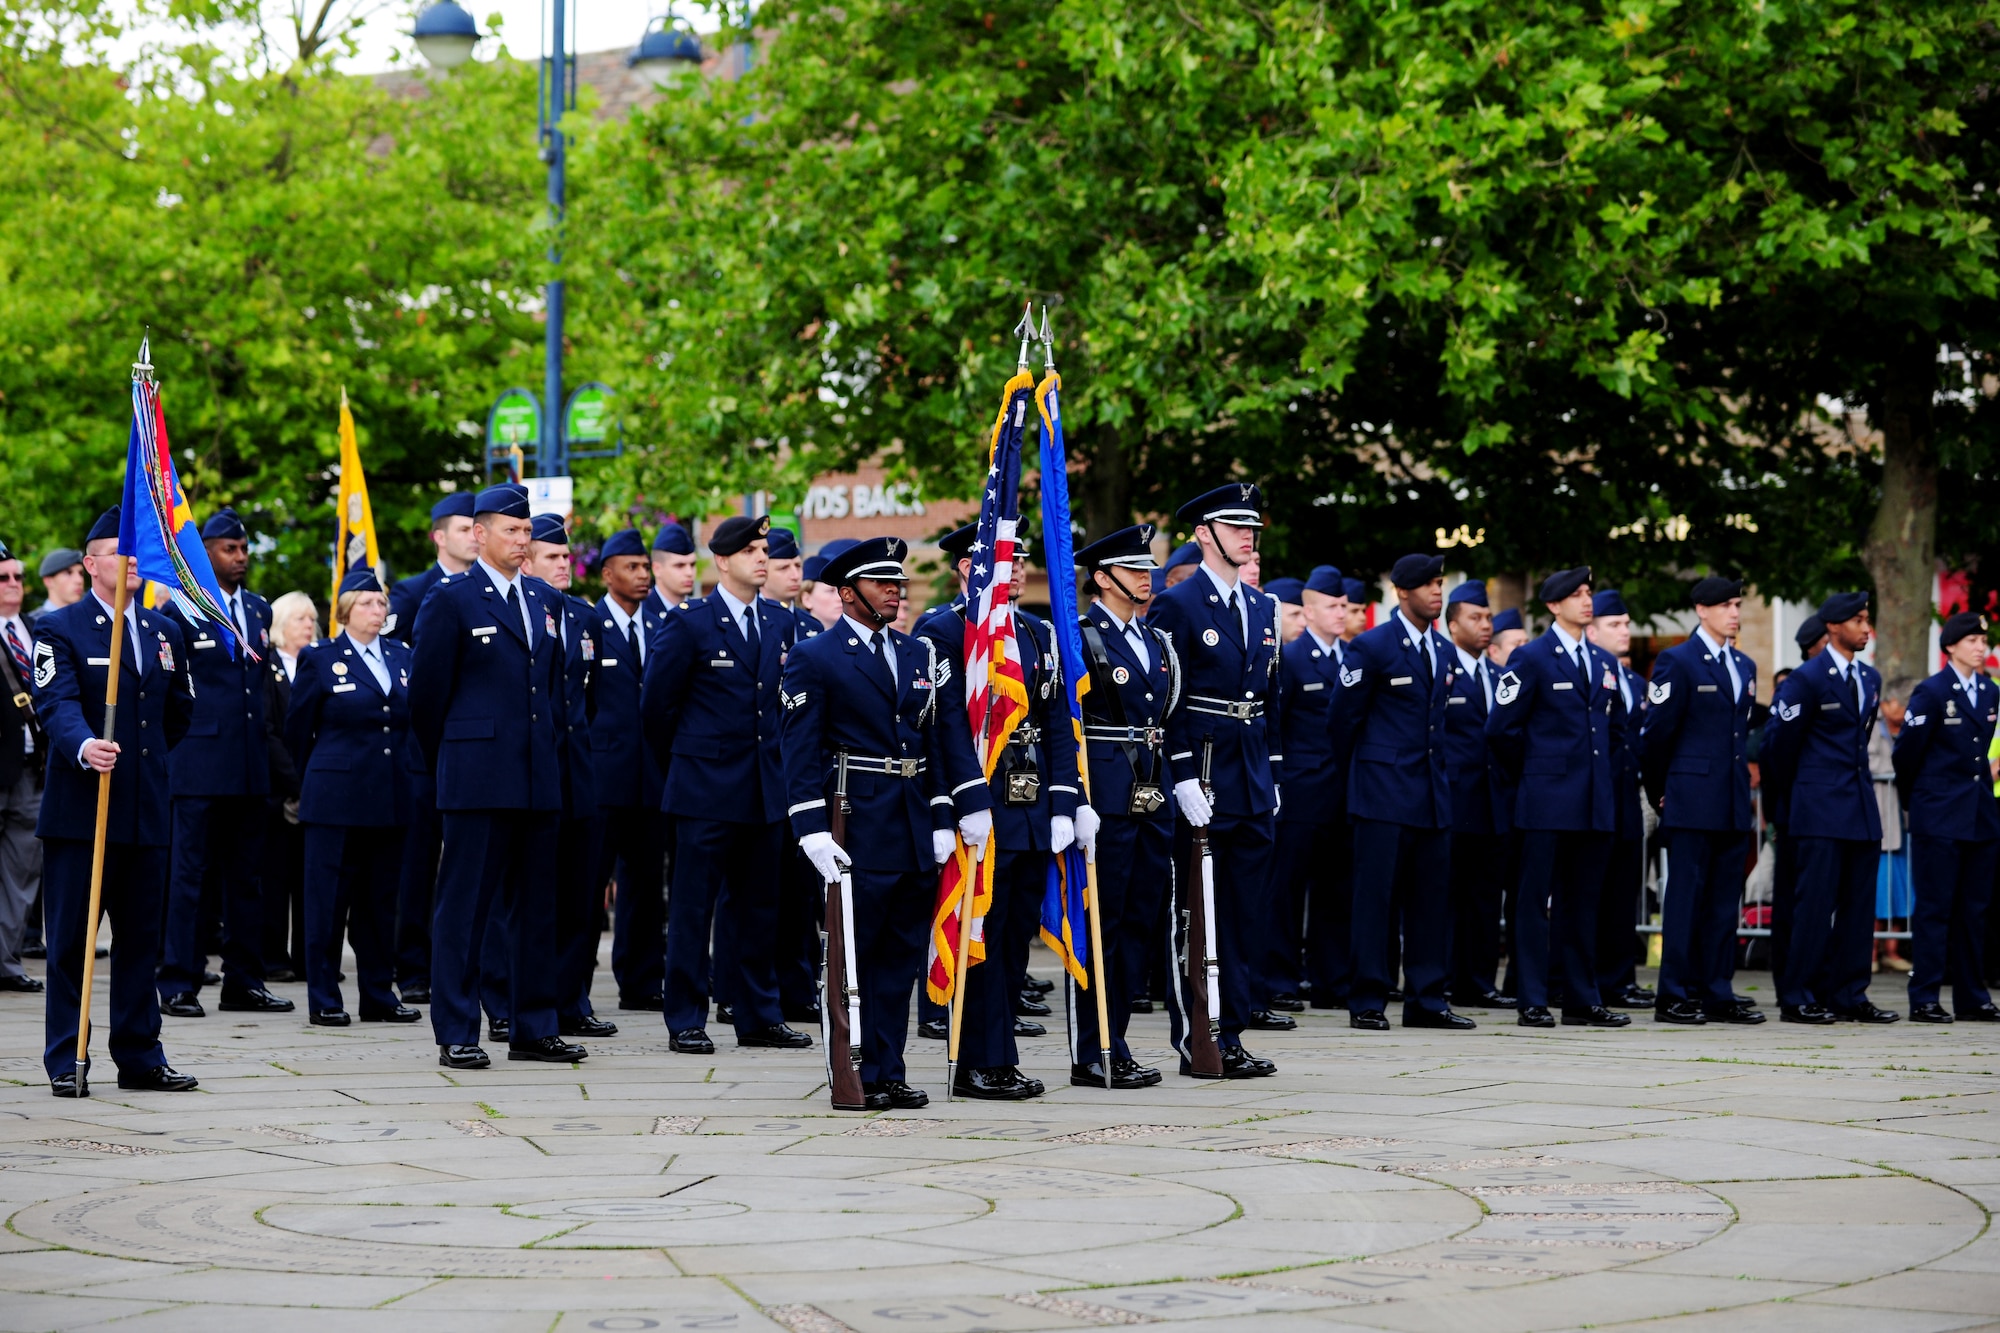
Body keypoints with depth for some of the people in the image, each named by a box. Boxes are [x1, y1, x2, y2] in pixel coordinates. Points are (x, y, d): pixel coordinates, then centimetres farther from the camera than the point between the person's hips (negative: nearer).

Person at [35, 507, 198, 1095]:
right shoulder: (59, 629, -3)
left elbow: (180, 711, 23)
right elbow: (58, 704, -18)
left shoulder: (165, 632, 14)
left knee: (141, 937, 9)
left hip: (146, 810, 5)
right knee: (71, 938, -1)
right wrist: (85, 748, -36)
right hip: (79, 809, -5)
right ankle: (67, 1061, 3)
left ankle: (140, 1057, 15)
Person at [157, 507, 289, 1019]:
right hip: (200, 762, -6)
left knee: (246, 875, 9)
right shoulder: (179, 612, -3)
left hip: (250, 764, 6)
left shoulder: (260, 610, 14)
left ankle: (244, 982, 14)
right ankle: (178, 985, 0)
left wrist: (265, 739, 14)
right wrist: (183, 734, -6)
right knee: (191, 873, -4)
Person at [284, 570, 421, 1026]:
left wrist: (409, 776, 13)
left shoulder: (403, 658, 12)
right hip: (336, 800, -4)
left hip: (390, 800, 4)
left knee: (381, 901, 8)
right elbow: (297, 731, 6)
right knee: (328, 900, -2)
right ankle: (323, 1001, 3)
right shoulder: (320, 660, 0)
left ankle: (379, 996, 14)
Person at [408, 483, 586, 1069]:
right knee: (464, 905, -3)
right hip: (477, 778, -6)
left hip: (538, 779, 6)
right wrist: (447, 762, 4)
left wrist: (550, 747, 15)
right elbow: (426, 691, -2)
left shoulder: (545, 600, 15)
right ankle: (456, 1035, 0)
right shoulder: (451, 599, -4)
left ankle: (533, 1029, 15)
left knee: (534, 907, 9)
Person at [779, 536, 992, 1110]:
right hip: (857, 832, -6)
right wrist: (814, 831, -15)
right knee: (853, 954, -1)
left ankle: (889, 1073, 12)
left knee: (901, 956, 7)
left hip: (917, 833, 6)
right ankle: (856, 1076, 6)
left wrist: (958, 811, 2)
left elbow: (944, 736, 11)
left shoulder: (919, 654, 14)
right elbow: (799, 751, -8)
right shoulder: (813, 659, -3)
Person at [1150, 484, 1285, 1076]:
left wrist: (1273, 776, 13)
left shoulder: (1262, 609, 15)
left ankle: (1231, 1027, 14)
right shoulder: (1176, 605, -7)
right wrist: (1183, 779, -17)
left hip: (1253, 783, 7)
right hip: (1200, 786, -7)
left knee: (1249, 912, 8)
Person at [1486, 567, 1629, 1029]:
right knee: (1538, 900, -4)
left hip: (1595, 801, 6)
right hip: (1548, 801, -6)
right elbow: (1501, 727, -4)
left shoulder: (1604, 663, 16)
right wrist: (1530, 775, 3)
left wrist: (1601, 776, 17)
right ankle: (1533, 1003, -2)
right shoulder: (1531, 658, -3)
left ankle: (1581, 1000, 11)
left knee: (1583, 902, 8)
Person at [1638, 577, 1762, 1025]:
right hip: (1692, 802, -7)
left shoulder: (1745, 667, 17)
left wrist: (1743, 786, 17)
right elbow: (1656, 733, -4)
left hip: (1734, 804, 7)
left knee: (1725, 901, 7)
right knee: (1685, 898, -4)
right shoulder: (1677, 662, -5)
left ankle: (1715, 995, 11)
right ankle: (1673, 999, -1)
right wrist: (1659, 793, 1)